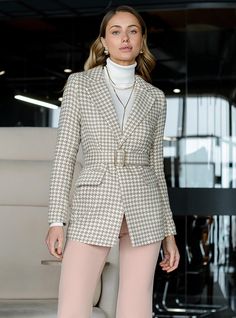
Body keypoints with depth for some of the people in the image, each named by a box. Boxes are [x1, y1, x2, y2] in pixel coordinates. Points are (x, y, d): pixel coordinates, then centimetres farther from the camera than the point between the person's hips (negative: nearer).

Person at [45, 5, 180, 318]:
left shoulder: (154, 98, 10)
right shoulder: (79, 84, 4)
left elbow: (155, 165, 12)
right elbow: (65, 153, 1)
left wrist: (169, 232, 9)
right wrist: (57, 220, -7)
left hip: (143, 209, 2)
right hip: (94, 209, -2)